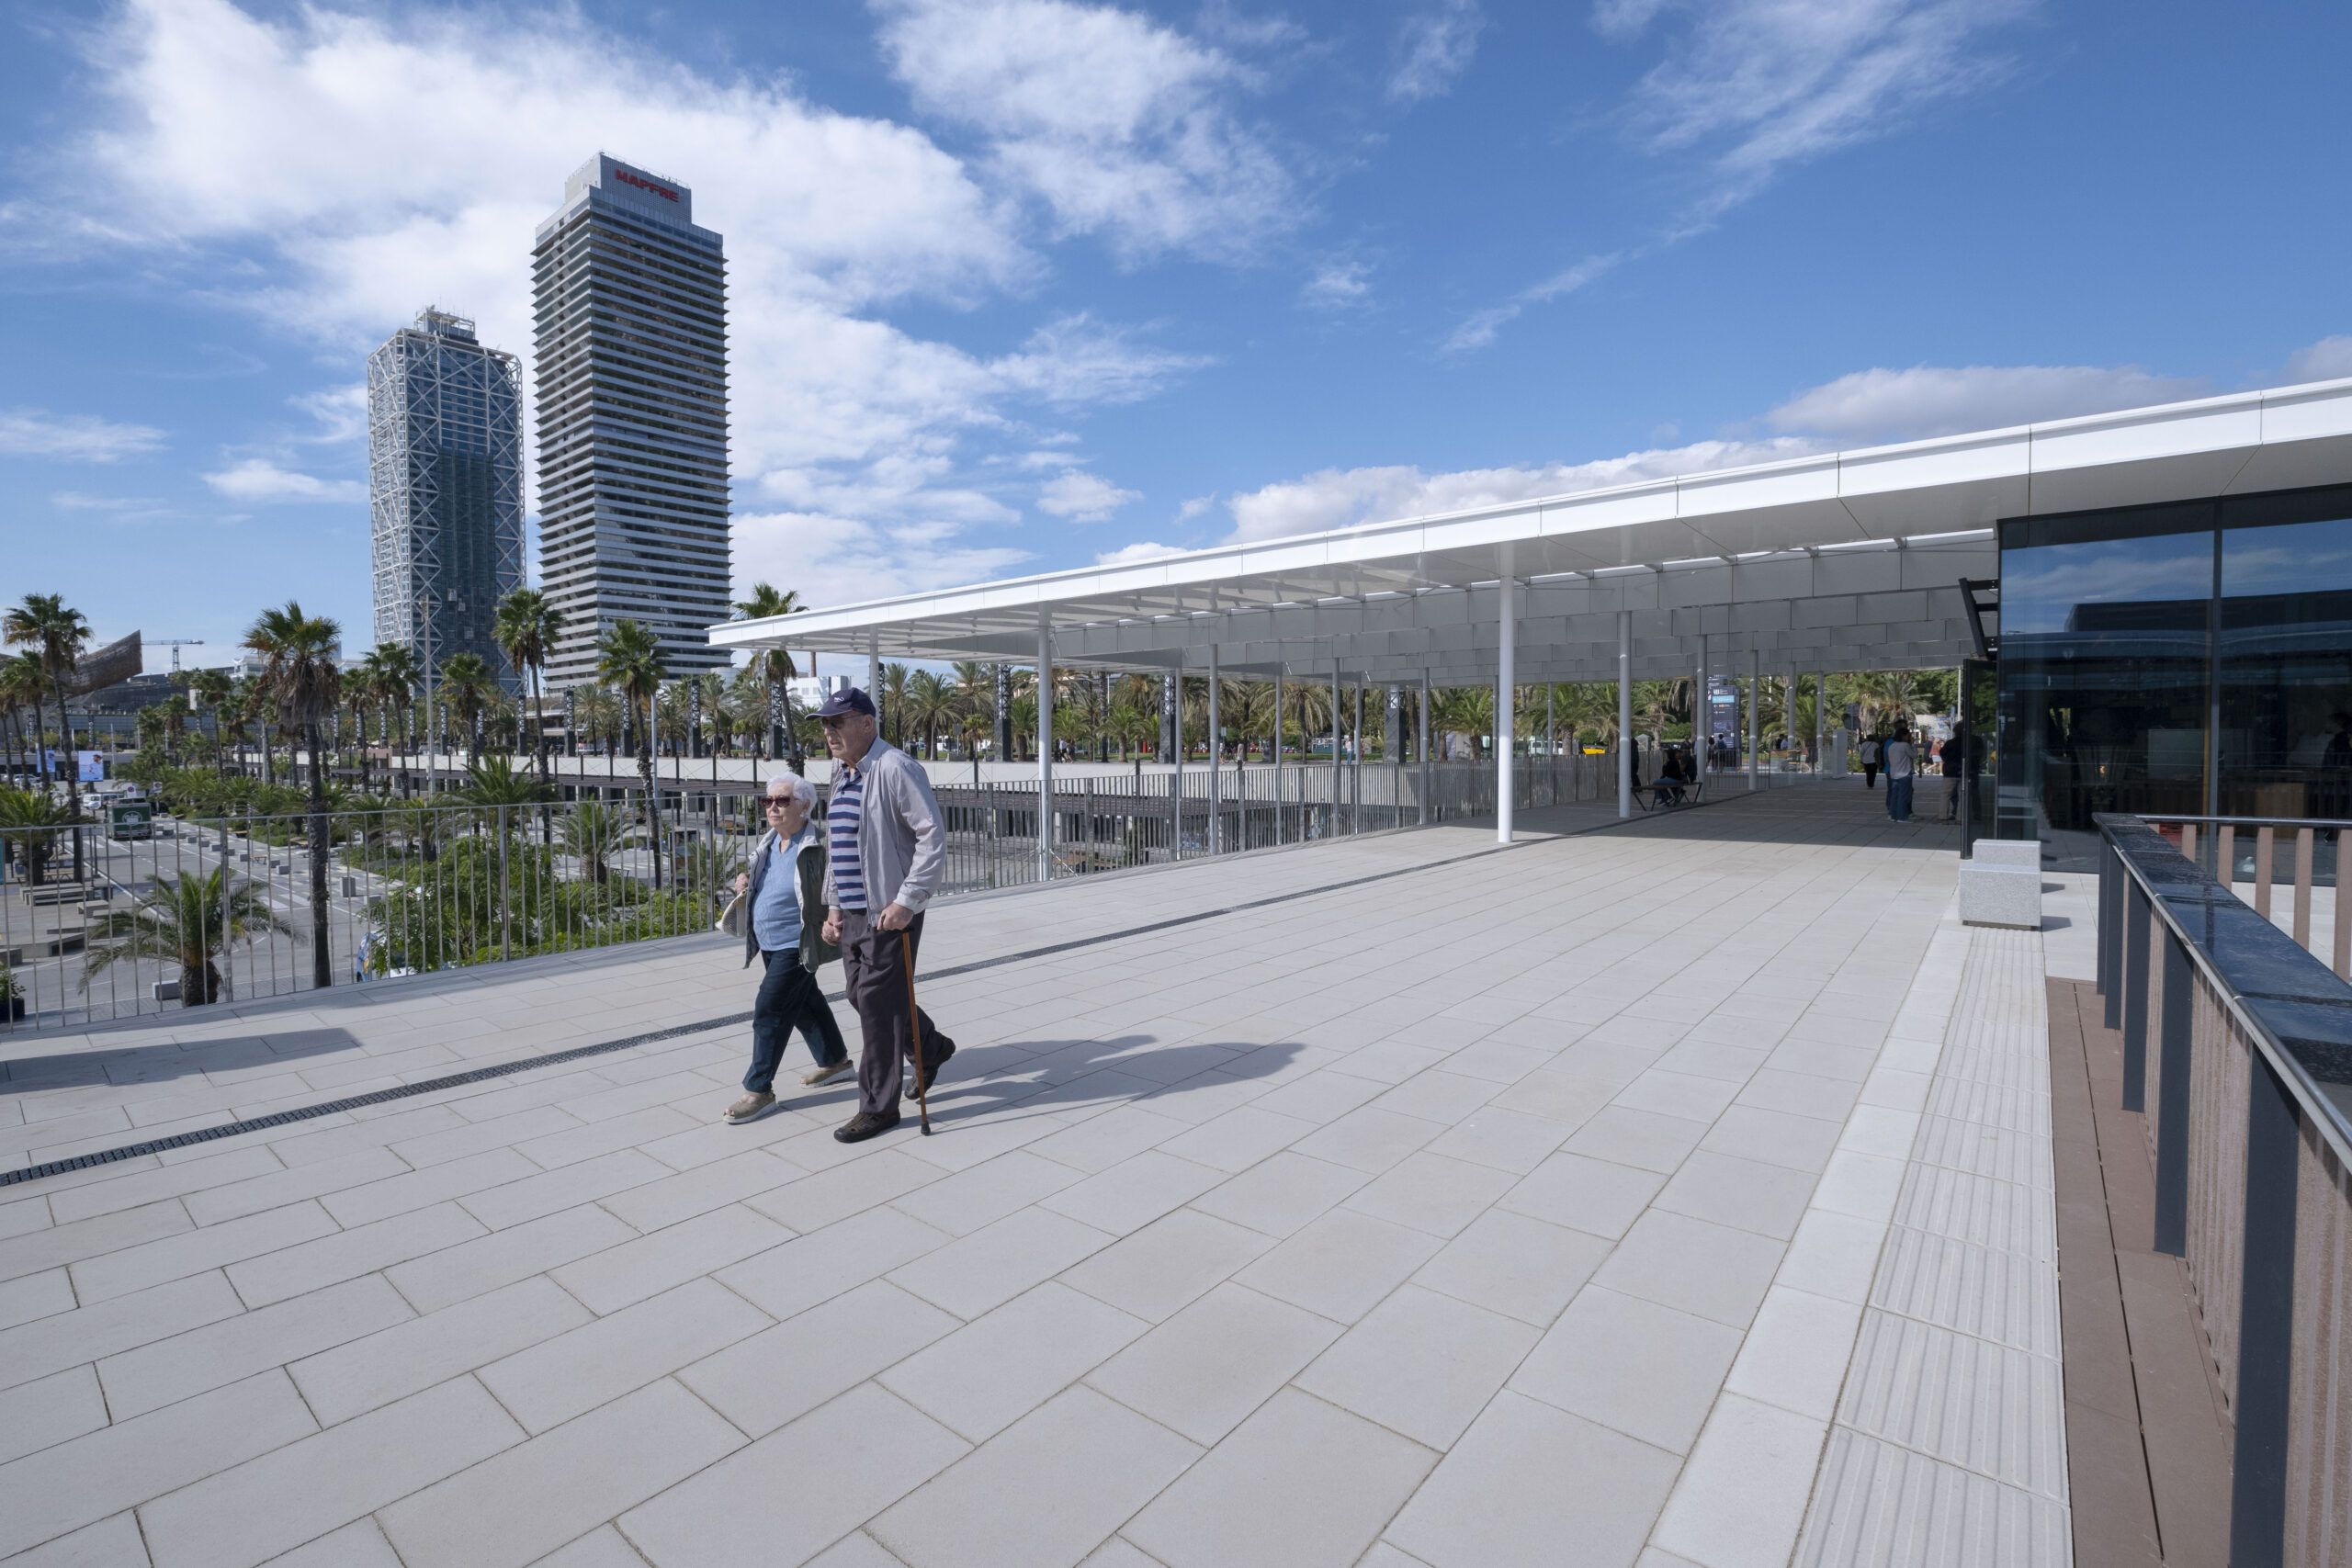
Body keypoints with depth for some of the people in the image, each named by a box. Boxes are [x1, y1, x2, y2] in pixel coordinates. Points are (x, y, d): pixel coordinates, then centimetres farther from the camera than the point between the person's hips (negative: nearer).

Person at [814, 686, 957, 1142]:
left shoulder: (896, 769, -16)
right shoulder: (842, 773, 13)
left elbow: (933, 839, -20)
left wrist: (906, 902, -22)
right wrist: (834, 905, 17)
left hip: (889, 912, -9)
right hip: (852, 912, 9)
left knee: (878, 1005, -1)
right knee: (862, 997, 18)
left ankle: (879, 1108, 15)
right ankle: (932, 1049, 41)